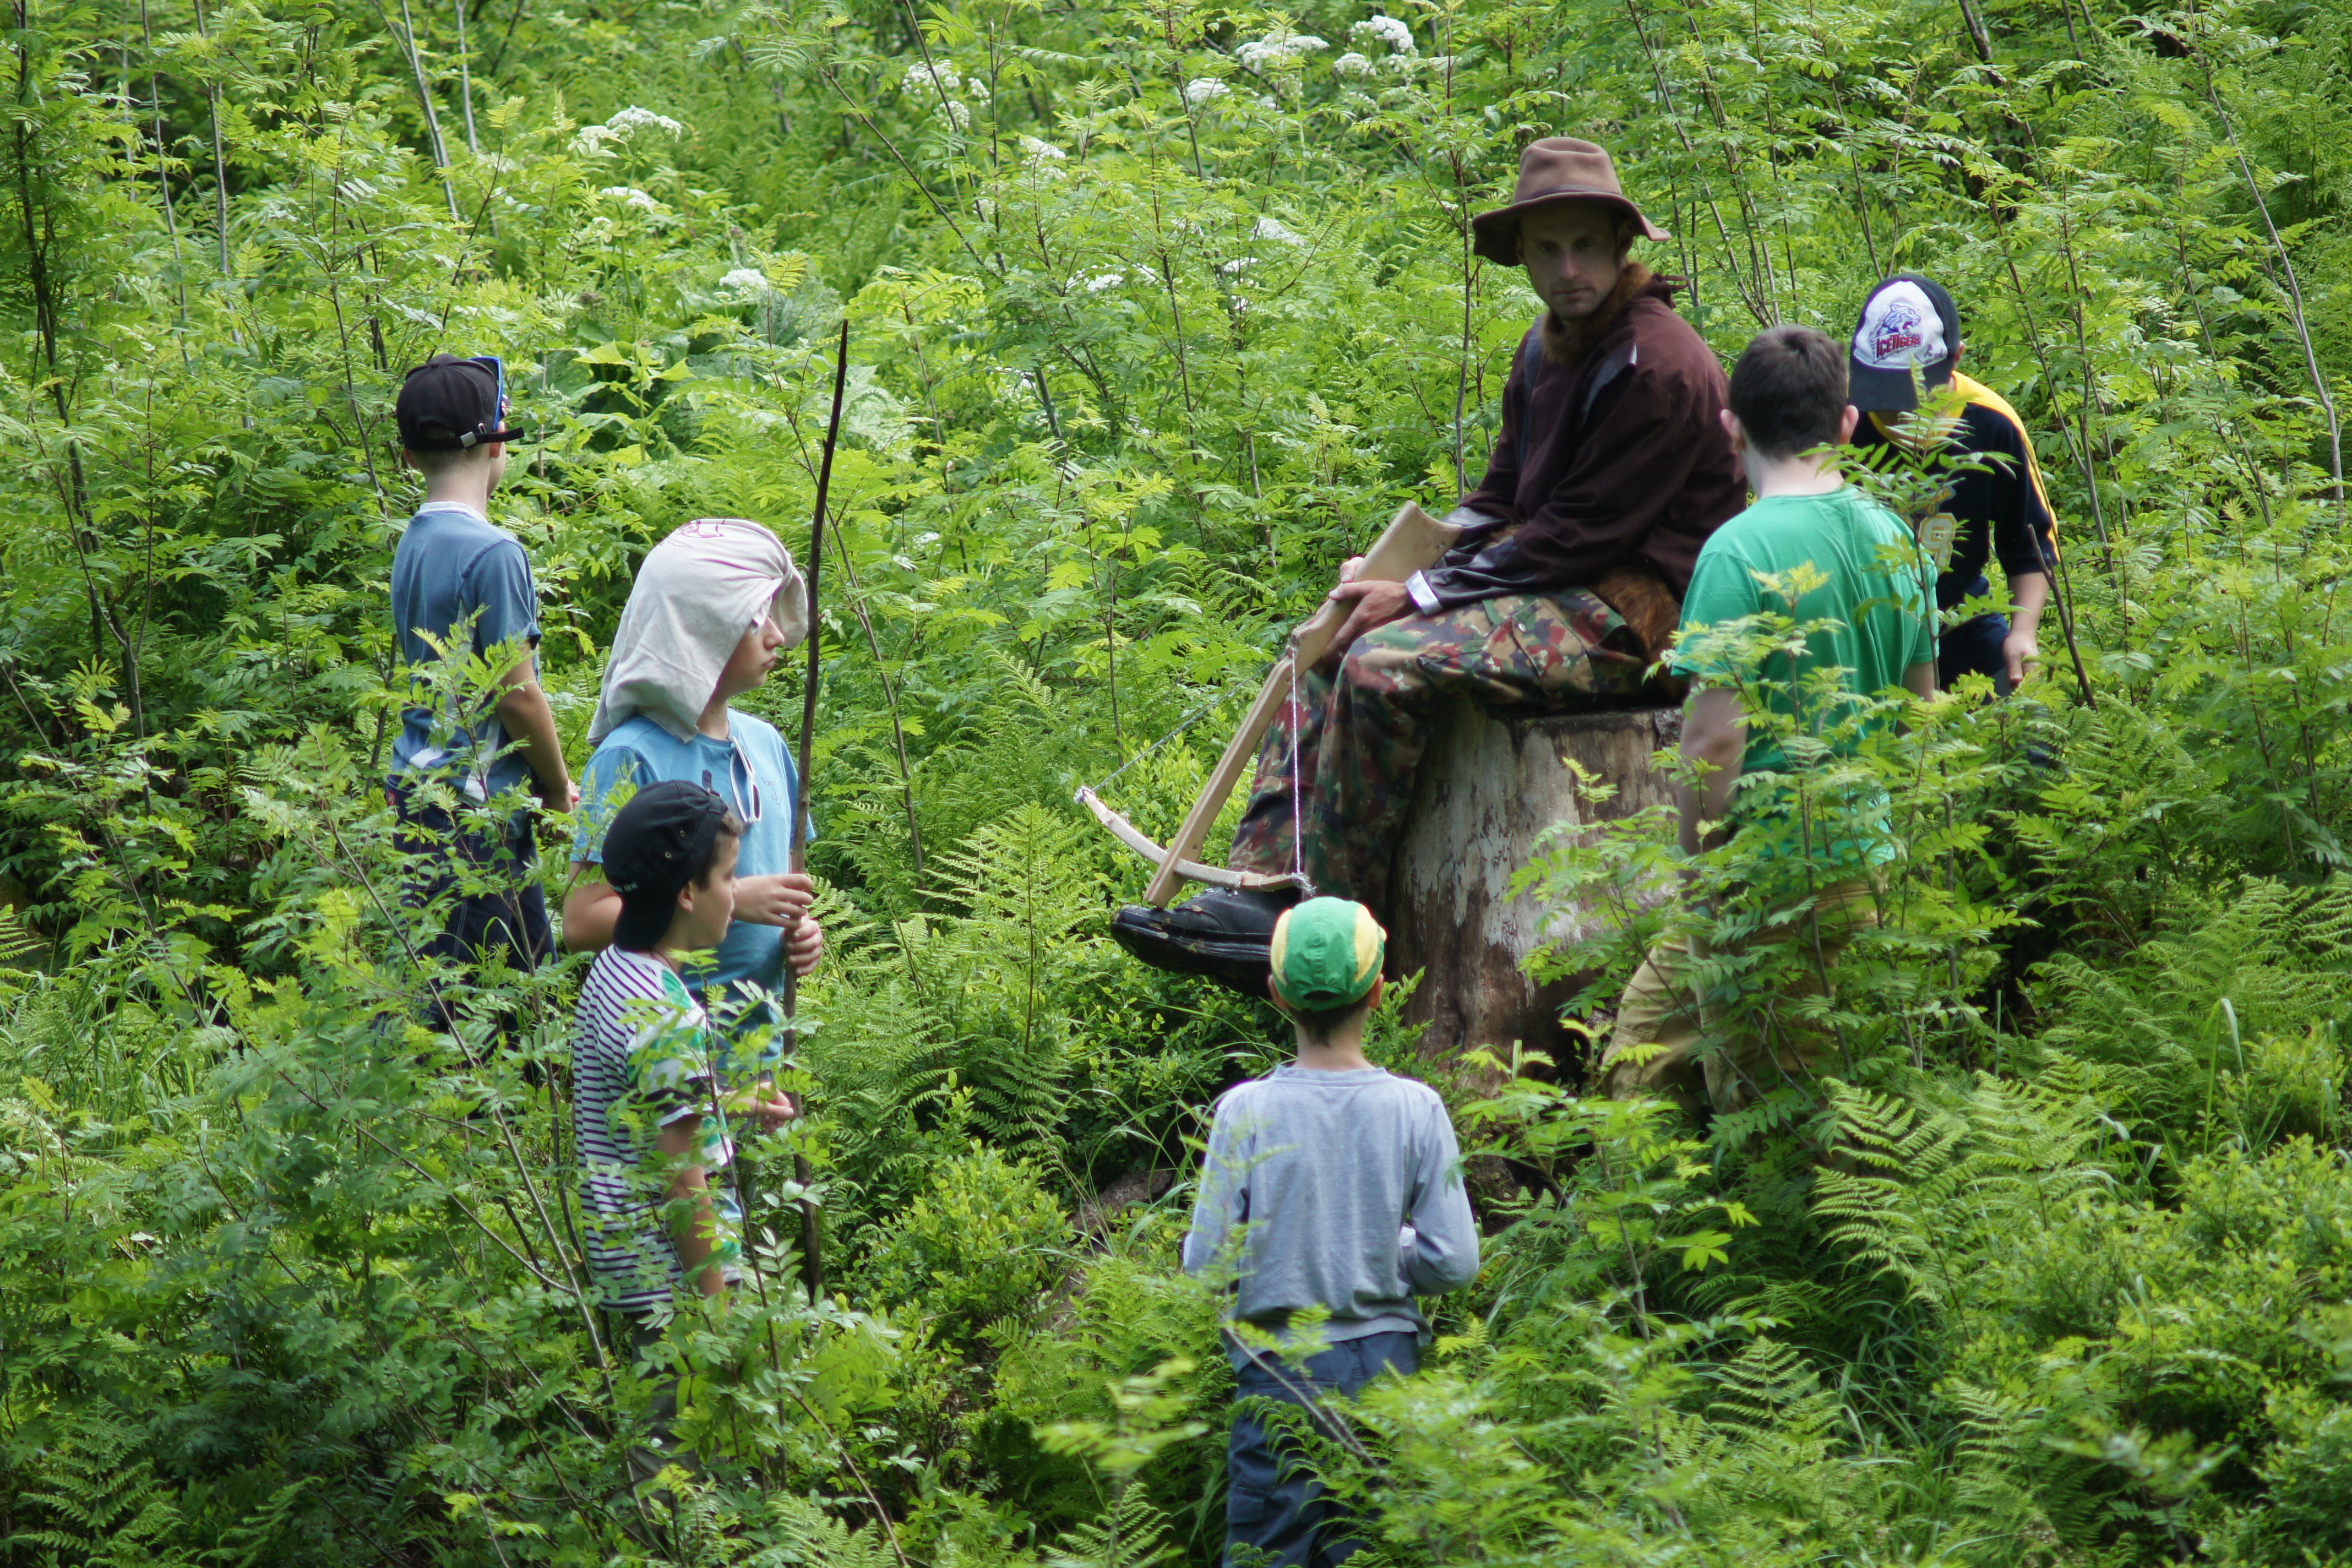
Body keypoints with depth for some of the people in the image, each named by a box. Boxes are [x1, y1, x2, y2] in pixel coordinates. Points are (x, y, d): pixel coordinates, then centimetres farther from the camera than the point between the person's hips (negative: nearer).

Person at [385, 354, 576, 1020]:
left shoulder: (415, 543, 11)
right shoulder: (492, 553, -15)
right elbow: (517, 692, -16)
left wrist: (549, 779, 16)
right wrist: (560, 791, 0)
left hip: (419, 791, 9)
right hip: (472, 808, -9)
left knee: (528, 964, 13)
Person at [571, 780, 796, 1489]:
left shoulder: (613, 972, 6)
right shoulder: (668, 1019, -23)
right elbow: (682, 1179, -21)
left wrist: (735, 1106, 25)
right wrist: (717, 1310, -16)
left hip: (626, 1260, 10)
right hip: (673, 1276, -10)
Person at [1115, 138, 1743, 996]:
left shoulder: (1657, 368, -19)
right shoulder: (1546, 350, 12)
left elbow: (1575, 537, -20)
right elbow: (1500, 501, 17)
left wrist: (1417, 598, -16)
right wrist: (1395, 572, -1)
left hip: (1625, 615, -10)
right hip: (1559, 585, 10)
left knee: (1387, 668, -25)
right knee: (1330, 648, 6)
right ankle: (1263, 886, -5)